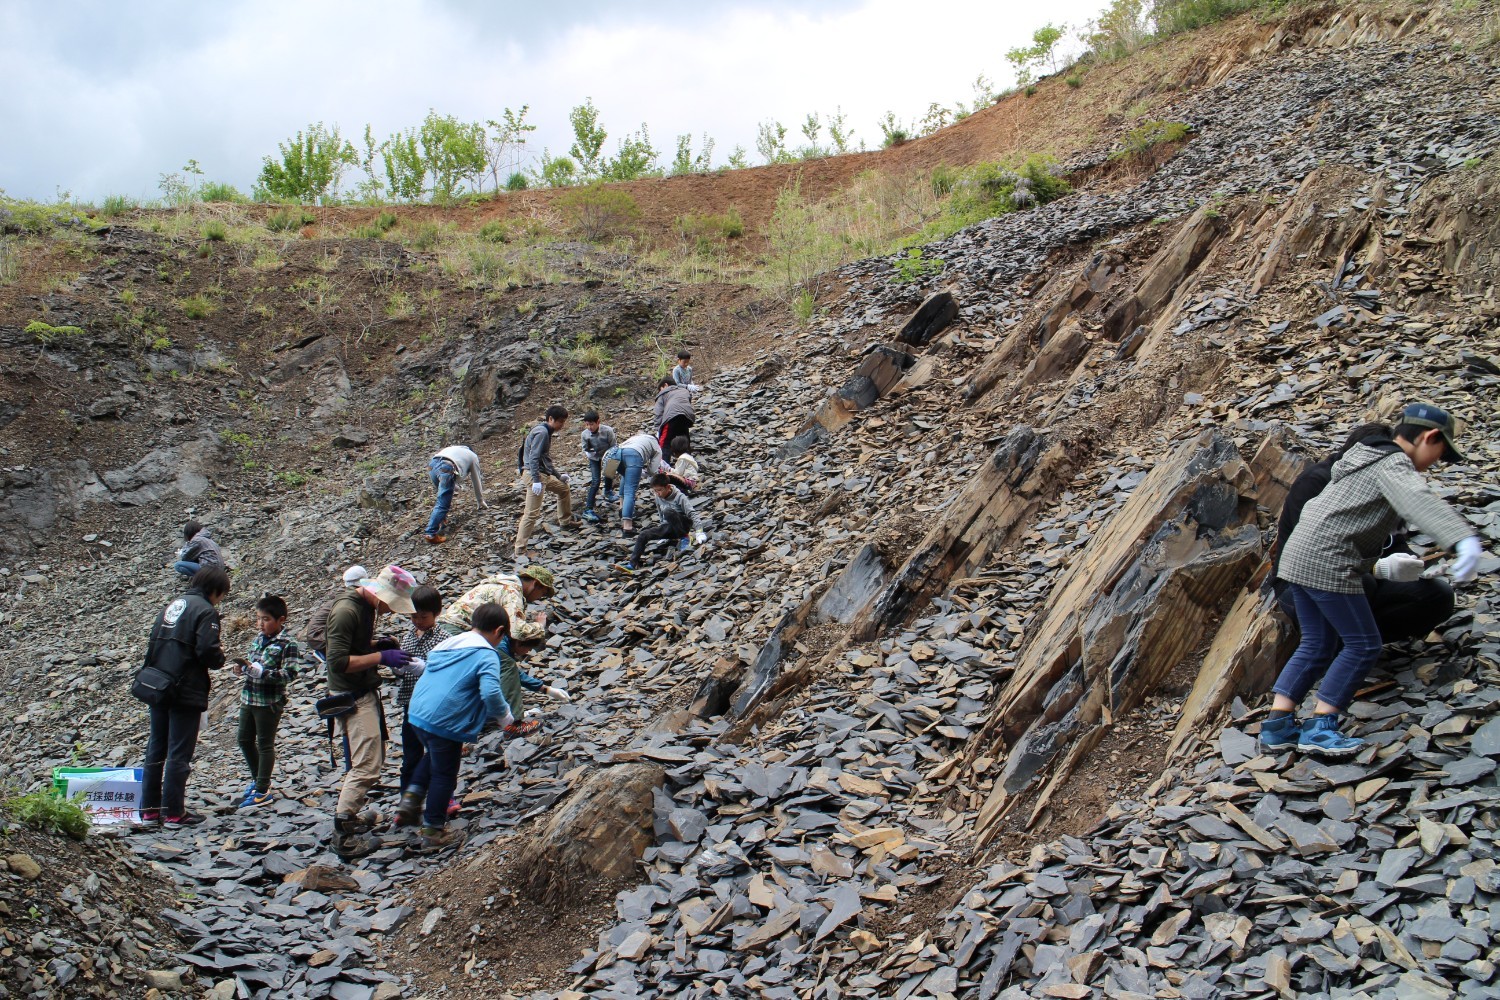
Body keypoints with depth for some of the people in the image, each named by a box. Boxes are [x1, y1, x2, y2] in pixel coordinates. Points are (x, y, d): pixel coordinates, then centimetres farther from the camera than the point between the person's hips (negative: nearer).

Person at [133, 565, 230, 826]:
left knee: (156, 749, 15)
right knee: (179, 753, 0)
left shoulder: (171, 606, 13)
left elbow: (154, 643, 12)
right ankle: (174, 812, 5)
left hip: (157, 687, 8)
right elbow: (207, 650, -21)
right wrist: (220, 658, 0)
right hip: (185, 692, -8)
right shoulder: (205, 611, -11)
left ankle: (150, 808, 21)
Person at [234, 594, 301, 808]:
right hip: (249, 698, 8)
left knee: (265, 744, 2)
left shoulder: (287, 644, -15)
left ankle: (262, 790, 12)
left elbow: (289, 674, -21)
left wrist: (260, 672, -28)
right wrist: (242, 667, -1)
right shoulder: (258, 638, 7)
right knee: (245, 740, 17)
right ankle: (258, 779, 34)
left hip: (269, 702, -8)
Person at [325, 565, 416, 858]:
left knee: (372, 759, 18)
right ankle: (343, 834, -6)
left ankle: (352, 814, 27)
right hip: (352, 698, -10)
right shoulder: (346, 611, -22)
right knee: (367, 766, -11)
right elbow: (338, 661, -25)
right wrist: (380, 656, -22)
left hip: (365, 693, 10)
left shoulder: (367, 606, 9)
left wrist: (380, 645, 3)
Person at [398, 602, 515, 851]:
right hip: (445, 723, -7)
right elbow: (490, 692, -25)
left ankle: (411, 797, 22)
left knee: (433, 758, 33)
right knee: (444, 776, 10)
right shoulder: (486, 655, -11)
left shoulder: (447, 644, 13)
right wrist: (504, 715, -7)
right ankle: (433, 832, 20)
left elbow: (424, 668, 24)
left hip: (417, 713, 7)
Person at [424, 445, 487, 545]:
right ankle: (430, 533, -11)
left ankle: (442, 522, 22)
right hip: (446, 469, -6)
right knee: (442, 504, -4)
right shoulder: (473, 456, 30)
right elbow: (477, 481, 33)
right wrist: (481, 503, 45)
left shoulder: (453, 448, 42)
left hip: (432, 464, 6)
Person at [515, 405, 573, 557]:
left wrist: (559, 475, 23)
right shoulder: (541, 432, -15)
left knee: (564, 488, 29)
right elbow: (533, 457, -23)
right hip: (535, 475, -10)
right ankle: (520, 552, -13)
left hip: (545, 474, 10)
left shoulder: (546, 432, 15)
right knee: (532, 513, -13)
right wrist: (536, 481, -28)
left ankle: (566, 521, 48)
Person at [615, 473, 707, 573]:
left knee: (668, 512, -36)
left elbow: (692, 513, -19)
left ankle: (684, 538, -22)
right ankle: (633, 564, -20)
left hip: (684, 523, -6)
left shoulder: (680, 497, -15)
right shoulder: (658, 497, 4)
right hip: (668, 526, 6)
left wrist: (699, 531, -27)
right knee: (643, 535, -14)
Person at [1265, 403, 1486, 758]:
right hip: (1327, 564, -10)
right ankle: (1319, 728, -2)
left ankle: (1277, 725, 9)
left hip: (1300, 557, 10)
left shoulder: (1368, 457, 20)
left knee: (1316, 647, 13)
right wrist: (1464, 538, -49)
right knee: (1363, 645, -2)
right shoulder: (1393, 465, -11)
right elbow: (1418, 500, -33)